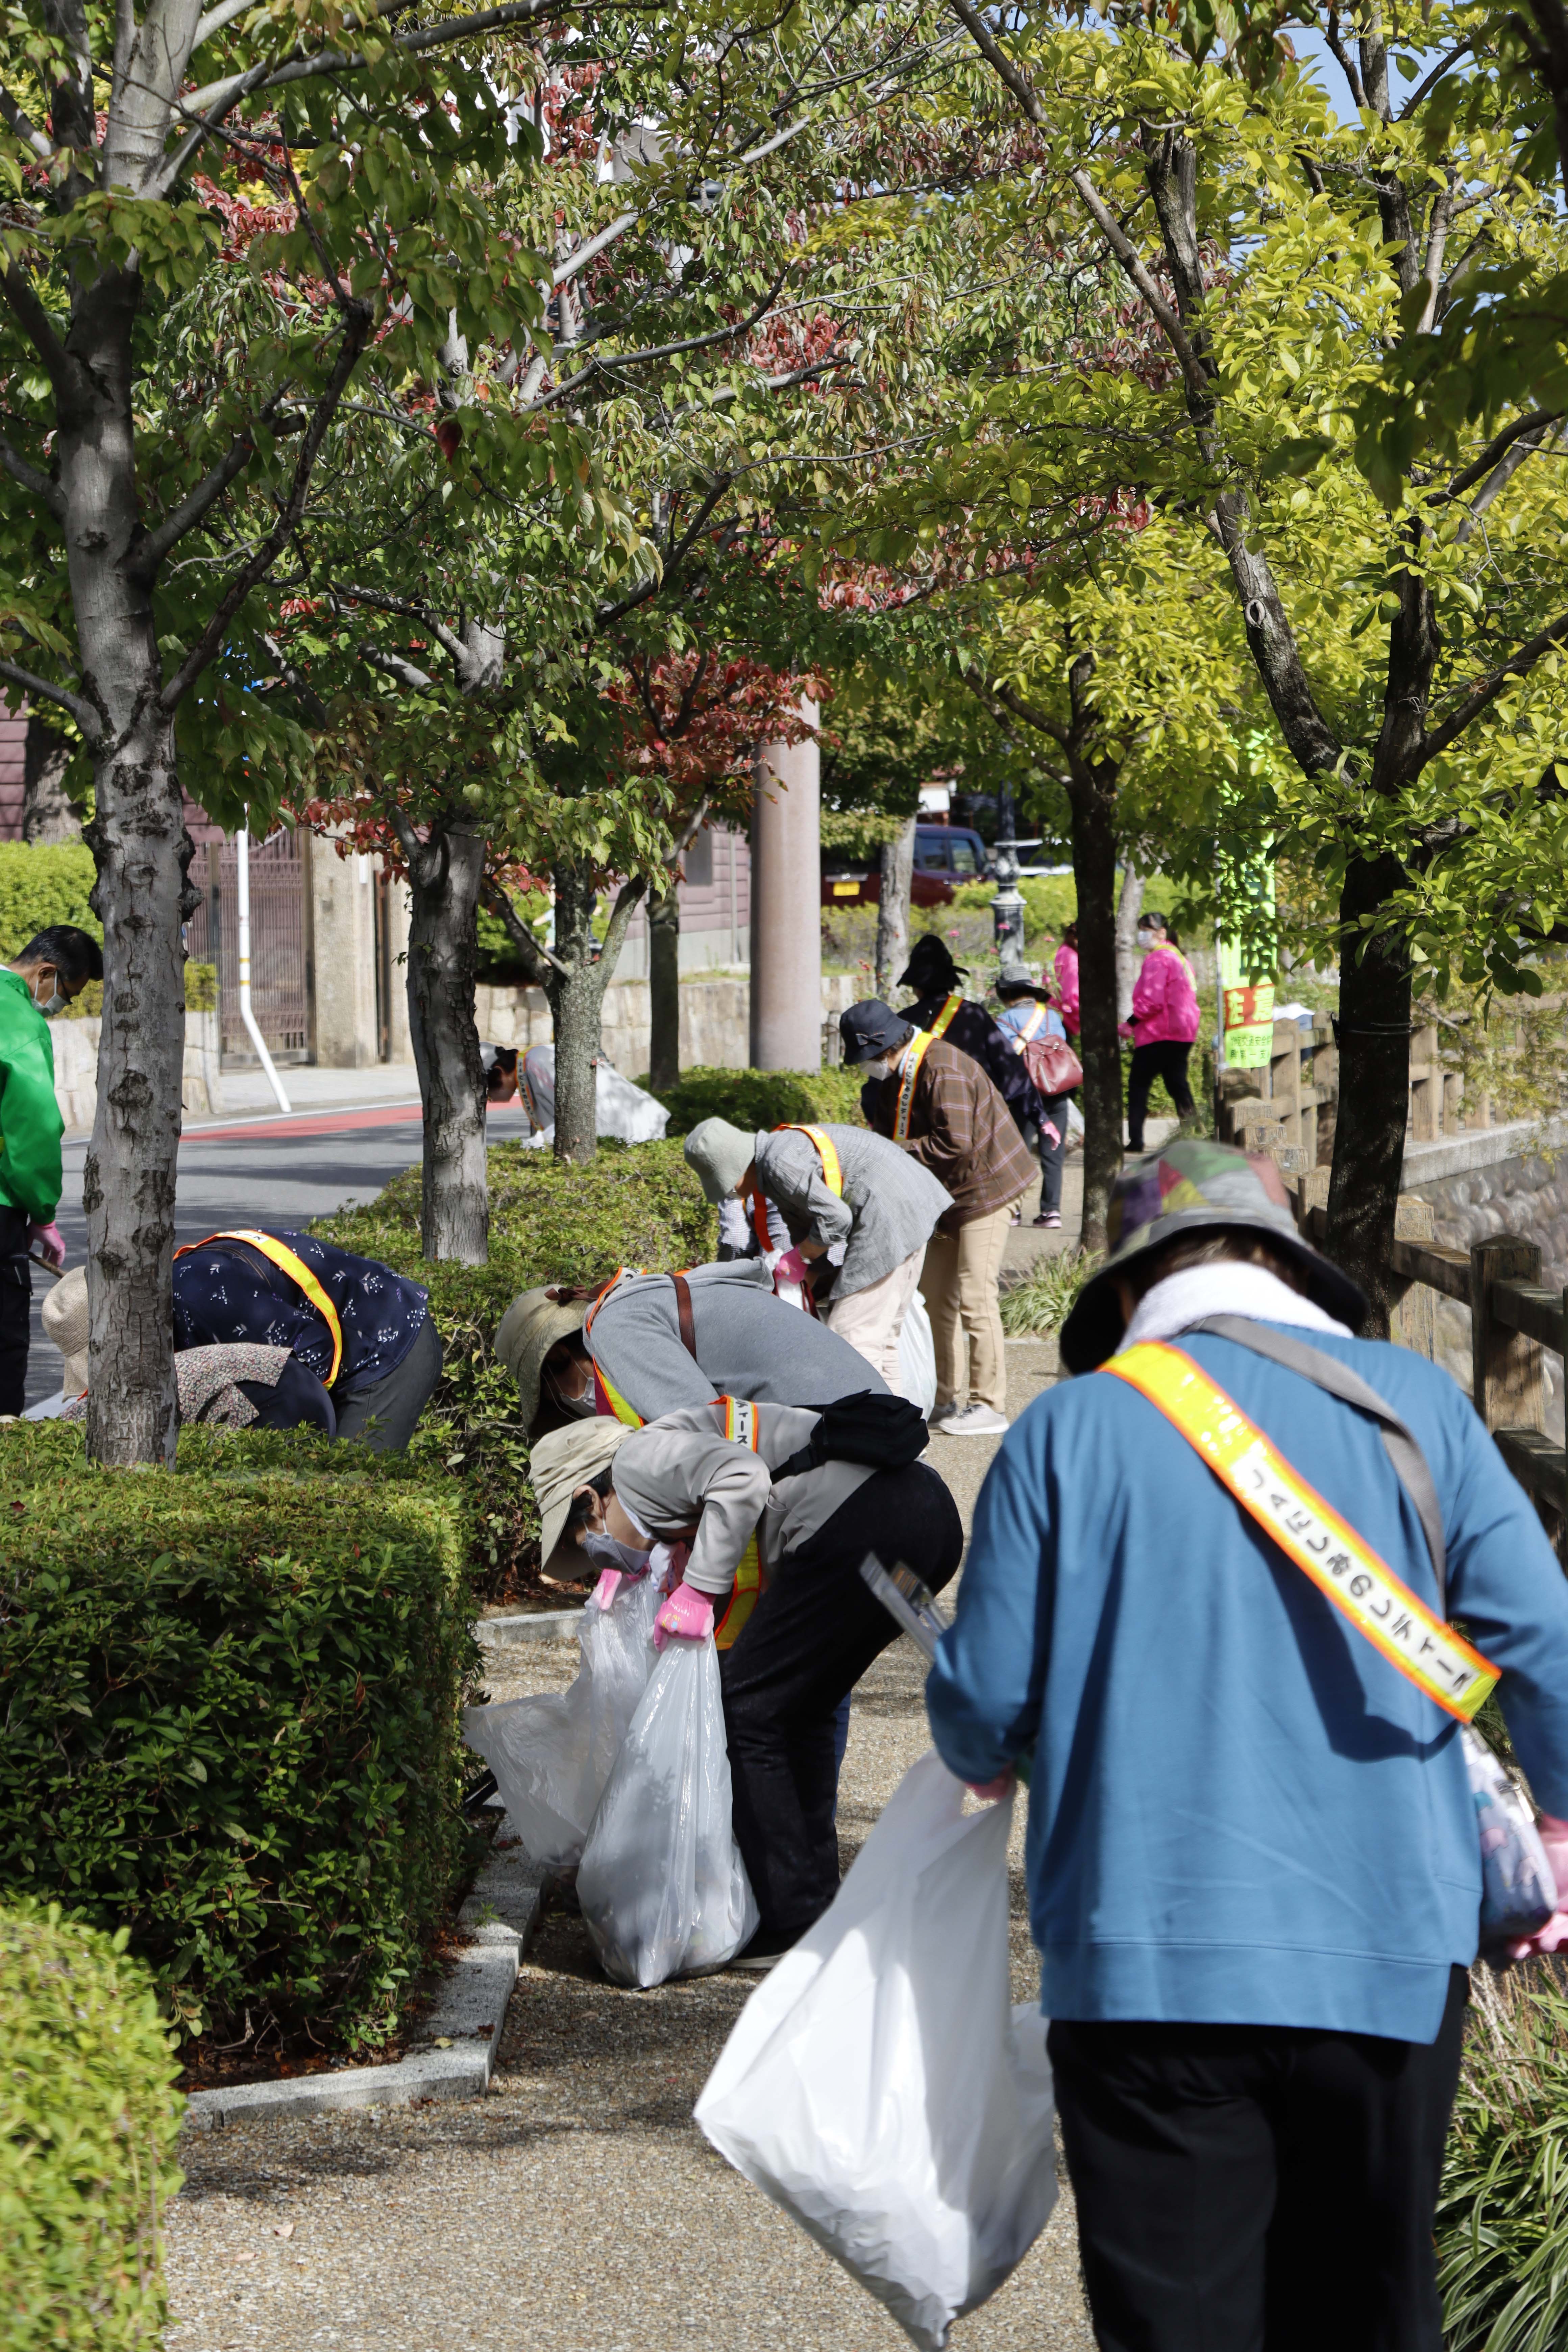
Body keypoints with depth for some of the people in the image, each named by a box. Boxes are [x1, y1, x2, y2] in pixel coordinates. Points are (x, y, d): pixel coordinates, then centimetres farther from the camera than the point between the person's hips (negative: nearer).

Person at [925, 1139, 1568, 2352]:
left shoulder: (1069, 1429, -2)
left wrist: (988, 1759, 22)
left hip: (1151, 1967, -1)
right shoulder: (1410, 1400, 2)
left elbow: (985, 1703, -1)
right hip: (1391, 1956, 2)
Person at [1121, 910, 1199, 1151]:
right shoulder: (1179, 957, 18)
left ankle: (1135, 1139, -6)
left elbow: (1151, 1000, -21)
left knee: (1138, 1083, -3)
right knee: (1177, 1082, 11)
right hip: (1183, 1031, 9)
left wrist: (1131, 1023, -13)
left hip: (1159, 1032, -9)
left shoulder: (1157, 960, -13)